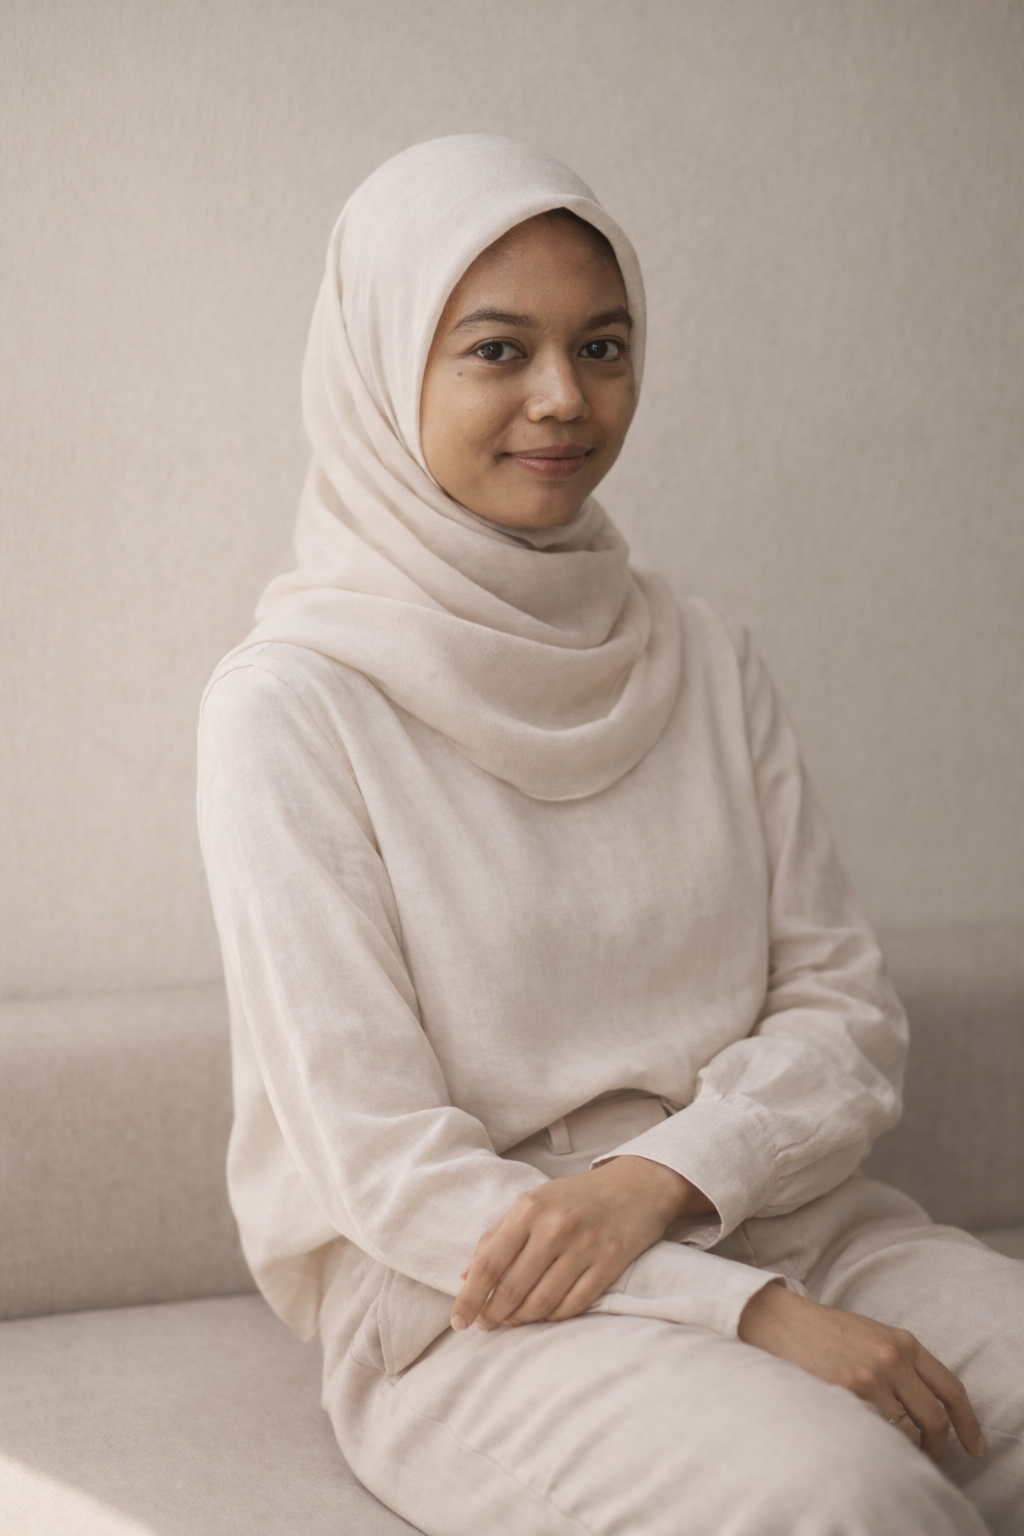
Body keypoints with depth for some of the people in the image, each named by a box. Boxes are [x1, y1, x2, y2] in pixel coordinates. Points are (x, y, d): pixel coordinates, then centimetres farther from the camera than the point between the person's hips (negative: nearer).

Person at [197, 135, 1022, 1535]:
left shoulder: (704, 661, 9)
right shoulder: (291, 704, -7)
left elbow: (847, 1011, 6)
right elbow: (377, 1158, -11)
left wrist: (654, 1181, -14)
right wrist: (753, 1314, -20)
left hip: (758, 1220, 5)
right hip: (457, 1298, -5)